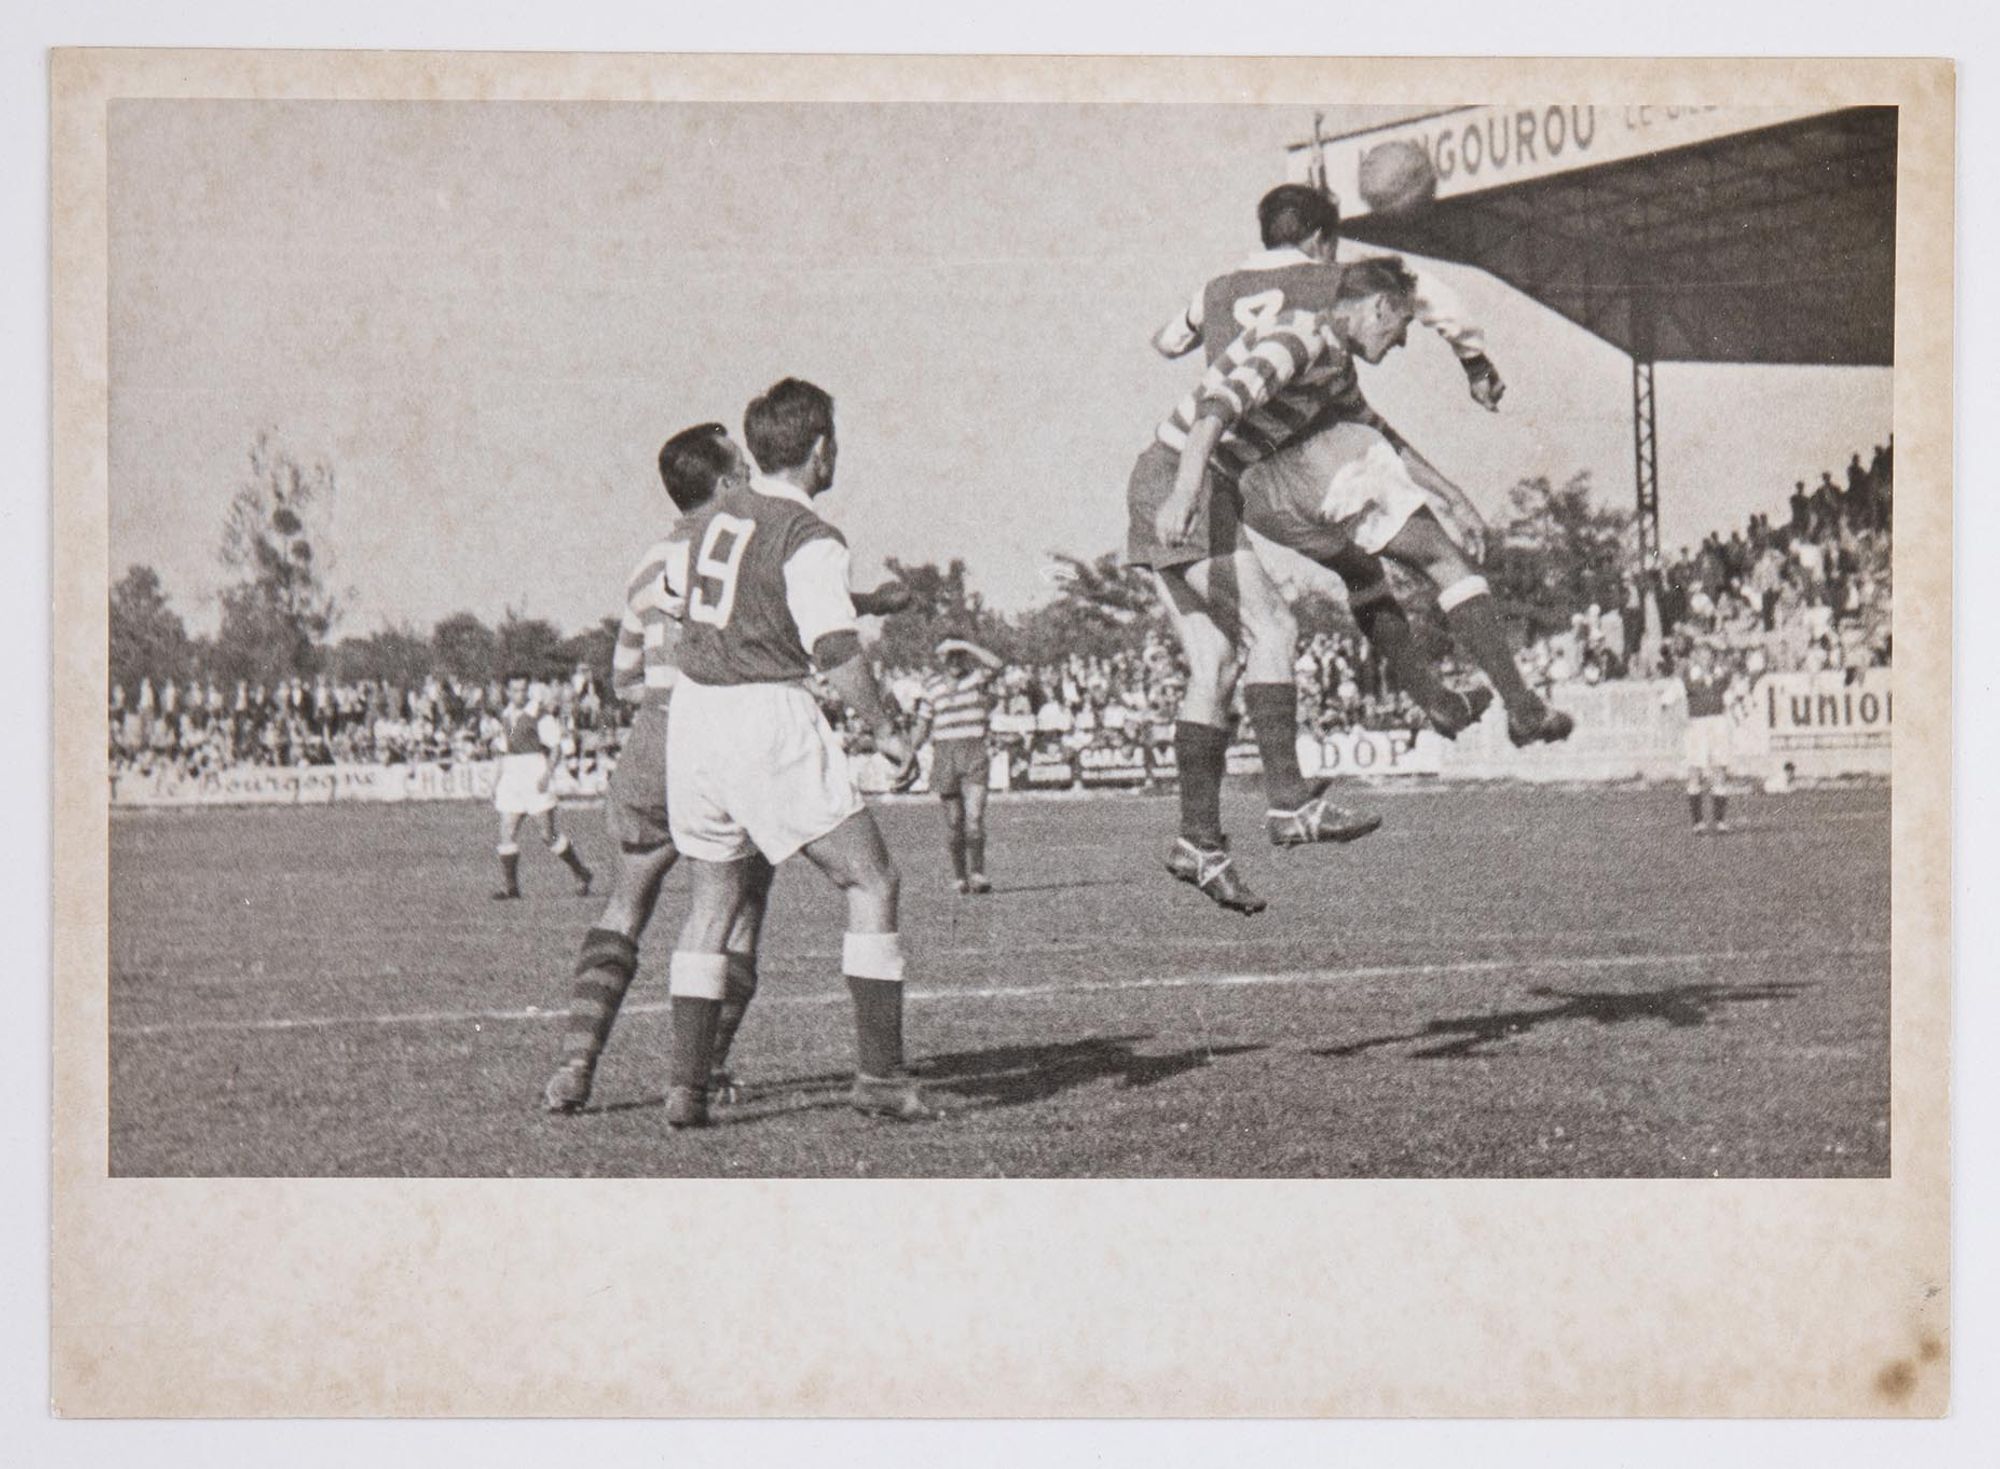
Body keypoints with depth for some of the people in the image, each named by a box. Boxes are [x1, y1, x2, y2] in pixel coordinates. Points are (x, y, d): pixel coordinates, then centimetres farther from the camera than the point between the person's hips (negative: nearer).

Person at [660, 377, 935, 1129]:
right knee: (871, 881, 1)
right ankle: (878, 1074, -3)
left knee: (711, 901, 14)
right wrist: (886, 731, -10)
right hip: (769, 717, -7)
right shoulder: (808, 539, -12)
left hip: (693, 708, 7)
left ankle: (685, 1085, 10)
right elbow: (836, 650, -20)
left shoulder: (710, 516, 10)